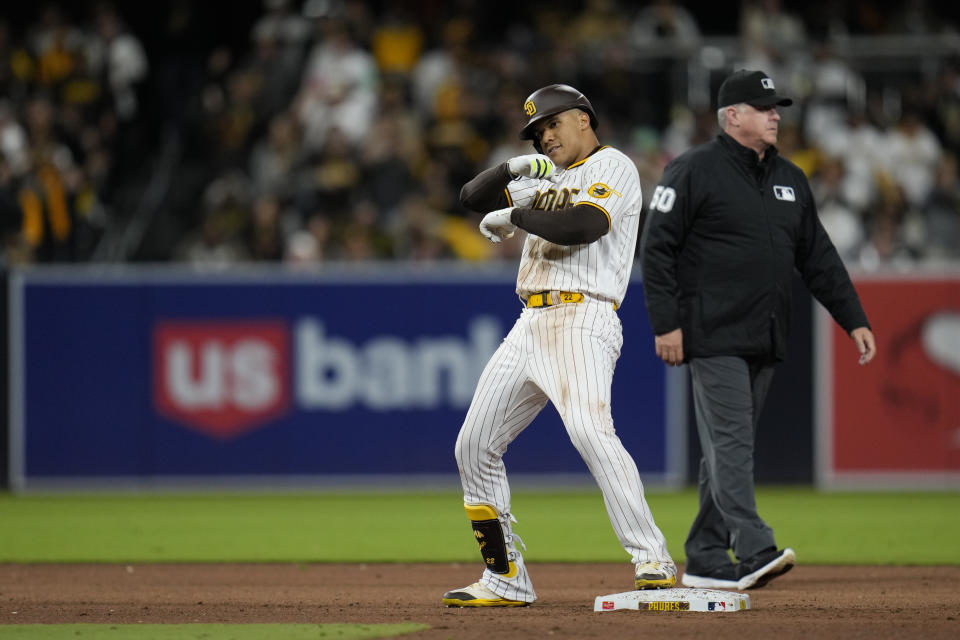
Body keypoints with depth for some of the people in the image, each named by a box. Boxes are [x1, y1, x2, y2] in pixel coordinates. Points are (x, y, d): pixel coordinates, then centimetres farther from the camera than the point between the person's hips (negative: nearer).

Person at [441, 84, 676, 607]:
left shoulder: (612, 167, -1)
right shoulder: (546, 178, 24)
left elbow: (582, 225, -18)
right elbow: (473, 197, 21)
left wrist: (514, 216, -6)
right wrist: (515, 169, 3)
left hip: (582, 319, -9)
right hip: (531, 324, 9)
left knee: (589, 429, -30)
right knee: (474, 445, 7)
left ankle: (652, 560, -32)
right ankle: (506, 579, 13)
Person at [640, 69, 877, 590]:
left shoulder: (789, 179, 16)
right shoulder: (694, 172, -5)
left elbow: (818, 256, 19)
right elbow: (656, 249, -8)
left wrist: (854, 319, 12)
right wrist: (666, 324, -14)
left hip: (765, 341, 7)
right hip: (715, 338, -7)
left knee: (731, 445, 8)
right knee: (730, 441, -14)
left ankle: (705, 560, 12)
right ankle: (755, 551, -23)